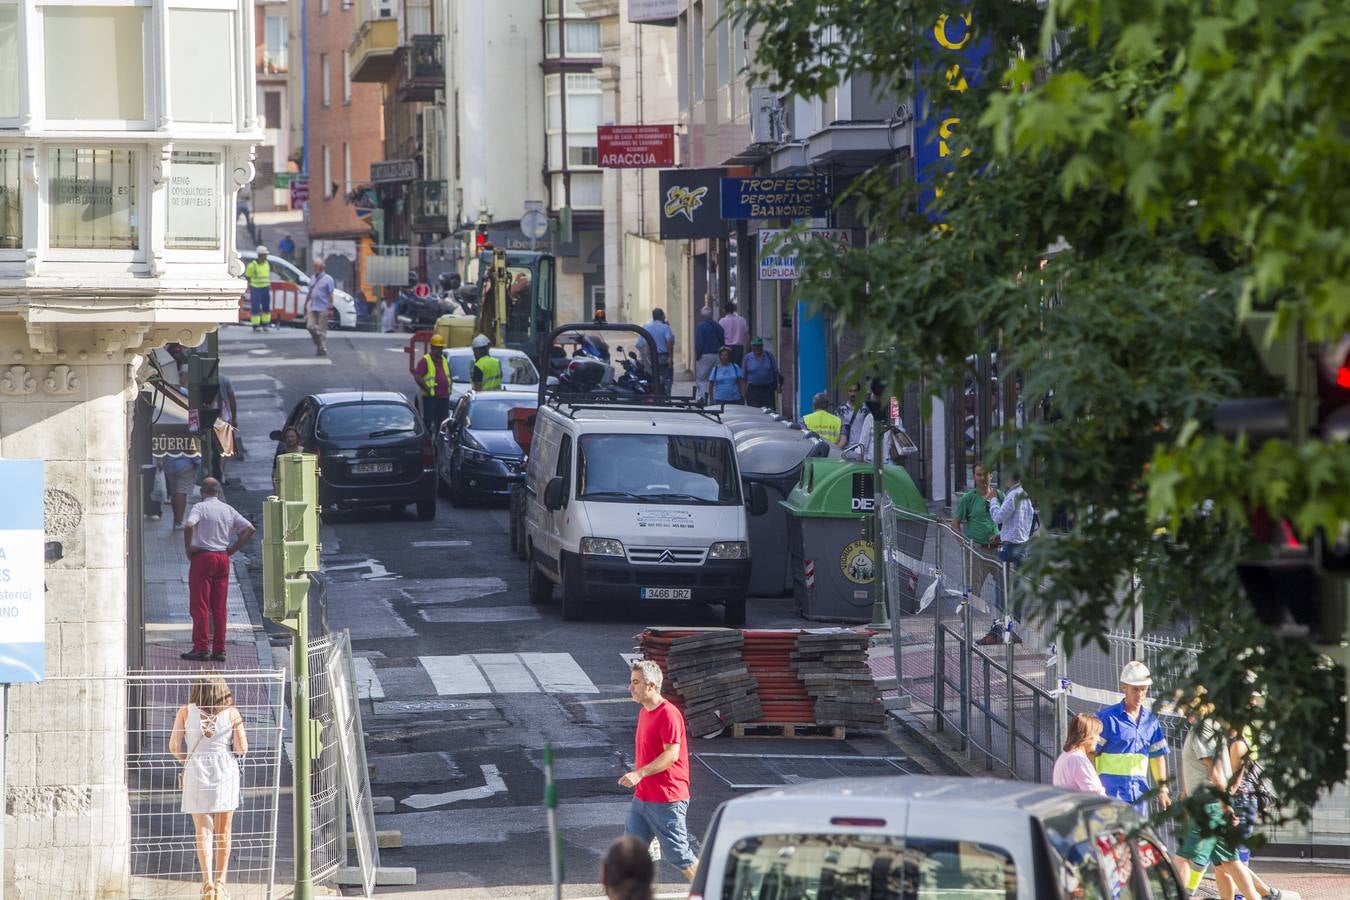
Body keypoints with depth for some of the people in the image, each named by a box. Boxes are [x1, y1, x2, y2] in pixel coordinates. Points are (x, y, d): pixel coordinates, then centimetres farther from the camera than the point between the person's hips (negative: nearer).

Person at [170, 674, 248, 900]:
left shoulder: (186, 711, -1)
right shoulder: (231, 713, -2)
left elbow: (174, 746, -3)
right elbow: (242, 748, -5)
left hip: (195, 771, 0)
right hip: (225, 771, 0)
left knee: (203, 830, 4)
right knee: (223, 832, 12)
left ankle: (208, 880, -11)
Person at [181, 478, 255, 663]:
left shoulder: (200, 507, -7)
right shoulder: (228, 509, 10)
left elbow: (189, 525, -25)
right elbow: (250, 529, 8)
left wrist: (188, 548, -12)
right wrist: (233, 550, 10)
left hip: (202, 557, -5)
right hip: (223, 558, 5)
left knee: (200, 605, -3)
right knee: (219, 607, 8)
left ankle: (201, 648, -7)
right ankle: (219, 650, 6)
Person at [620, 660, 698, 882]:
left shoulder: (668, 715, -17)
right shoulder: (644, 712, 13)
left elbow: (671, 754, -24)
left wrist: (639, 774, -27)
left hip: (667, 799, -9)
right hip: (642, 796, 9)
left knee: (677, 854, -1)